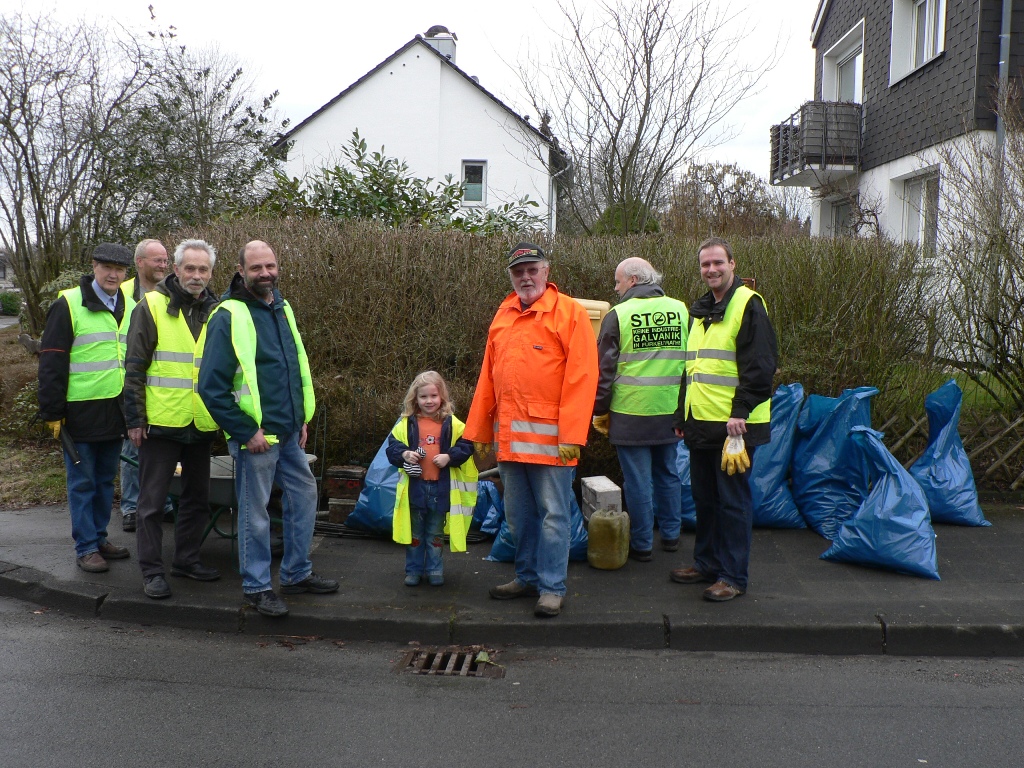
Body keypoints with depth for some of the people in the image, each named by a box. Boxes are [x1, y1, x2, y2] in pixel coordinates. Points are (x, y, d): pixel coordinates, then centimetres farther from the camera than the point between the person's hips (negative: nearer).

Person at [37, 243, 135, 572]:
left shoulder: (130, 308, 10)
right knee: (82, 481, 3)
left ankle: (99, 537, 27)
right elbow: (51, 363, -10)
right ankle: (85, 547, 12)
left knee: (106, 479, 15)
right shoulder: (68, 305, -8)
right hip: (81, 410, -6)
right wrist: (52, 412, -13)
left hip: (116, 411, 6)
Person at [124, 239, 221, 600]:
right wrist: (134, 418, -9)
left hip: (202, 424, 5)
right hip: (161, 421, -4)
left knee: (197, 496, 14)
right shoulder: (152, 306, -5)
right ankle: (152, 570, 13)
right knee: (153, 499, 3)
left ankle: (187, 557, 29)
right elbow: (135, 367, -6)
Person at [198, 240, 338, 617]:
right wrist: (246, 432, -17)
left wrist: (303, 418, 13)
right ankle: (256, 587, 18)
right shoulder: (228, 317, -14)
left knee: (304, 493, 15)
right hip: (255, 434, -8)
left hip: (289, 431, 8)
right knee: (255, 511, 3)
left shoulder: (282, 309, 10)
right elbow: (211, 386, -17)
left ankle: (297, 573, 30)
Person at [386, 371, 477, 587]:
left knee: (436, 533, 12)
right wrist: (404, 454, -16)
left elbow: (465, 447, -1)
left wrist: (449, 457, -16)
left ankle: (435, 570, 24)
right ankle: (413, 570, 23)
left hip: (441, 488, 0)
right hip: (414, 486, 1)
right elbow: (392, 446, 3)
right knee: (414, 532, 12)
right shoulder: (406, 423, 2)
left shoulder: (452, 424, 0)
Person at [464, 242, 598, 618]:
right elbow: (488, 377, 15)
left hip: (549, 435, -6)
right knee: (518, 514, 15)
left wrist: (572, 435, -16)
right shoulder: (503, 316, 14)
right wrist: (479, 432, 13)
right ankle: (527, 577, 29)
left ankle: (552, 587, 12)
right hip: (508, 435, 6)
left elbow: (582, 376, -11)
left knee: (552, 514, 1)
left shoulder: (569, 312, -5)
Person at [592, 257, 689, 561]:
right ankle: (671, 535, 27)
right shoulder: (680, 311, 5)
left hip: (631, 413, -4)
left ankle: (642, 544, 12)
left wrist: (600, 411, 4)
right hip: (670, 411, 5)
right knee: (668, 473, 18)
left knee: (637, 481, 4)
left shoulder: (618, 315, -8)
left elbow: (604, 370, -6)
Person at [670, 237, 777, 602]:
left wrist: (740, 412, -22)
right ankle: (707, 562, 29)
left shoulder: (748, 305, -9)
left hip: (733, 425, -8)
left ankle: (733, 576, 9)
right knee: (704, 497, 16)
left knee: (733, 500, 0)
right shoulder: (699, 310, 16)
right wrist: (682, 415, 19)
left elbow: (759, 367, -15)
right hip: (701, 422, 8)